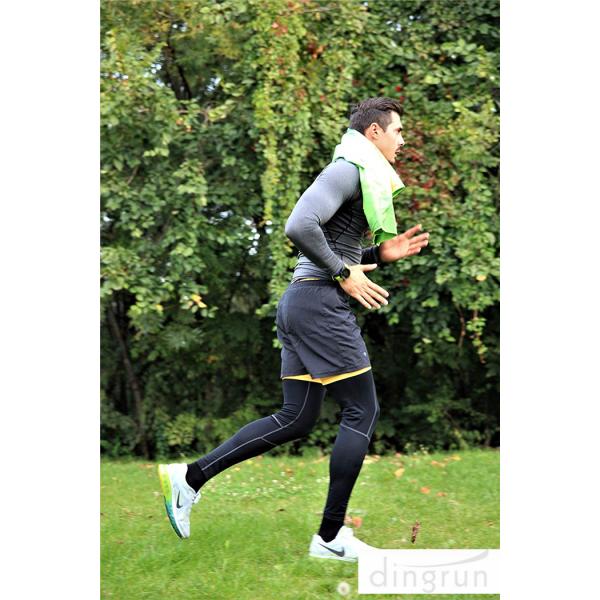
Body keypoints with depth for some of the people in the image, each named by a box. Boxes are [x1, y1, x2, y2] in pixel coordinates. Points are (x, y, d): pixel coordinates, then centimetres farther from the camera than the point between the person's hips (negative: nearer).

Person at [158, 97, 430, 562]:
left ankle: (190, 477, 9)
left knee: (296, 419, 10)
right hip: (320, 301, -10)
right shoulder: (348, 170, -9)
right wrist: (344, 273, -15)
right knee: (362, 411, -5)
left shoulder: (359, 176, 22)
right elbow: (300, 226, -24)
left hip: (301, 302, 10)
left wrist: (383, 253, 13)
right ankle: (331, 537, -2)